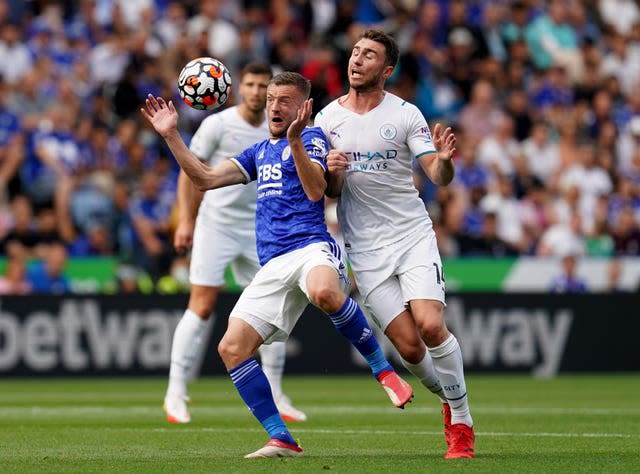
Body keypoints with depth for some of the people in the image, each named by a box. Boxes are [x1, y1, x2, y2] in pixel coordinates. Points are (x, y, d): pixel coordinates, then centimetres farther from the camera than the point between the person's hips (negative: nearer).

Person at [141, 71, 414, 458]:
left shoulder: (311, 138, 6)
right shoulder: (260, 152, 27)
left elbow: (315, 191, -12)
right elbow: (205, 179, 25)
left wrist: (295, 139, -22)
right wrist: (172, 135, 18)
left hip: (312, 248, -7)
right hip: (273, 267, 7)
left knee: (324, 292, -43)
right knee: (231, 349, -8)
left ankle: (384, 372, -23)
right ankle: (281, 440, -2)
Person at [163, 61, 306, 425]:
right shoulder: (218, 124, -8)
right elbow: (189, 171, -3)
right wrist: (185, 220, -9)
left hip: (258, 231, 5)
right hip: (216, 225, -5)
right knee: (202, 306, -11)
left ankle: (274, 396, 14)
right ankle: (176, 394, -4)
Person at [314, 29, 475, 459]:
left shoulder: (404, 114, -4)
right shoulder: (328, 118, 5)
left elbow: (439, 177, -9)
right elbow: (328, 192, 11)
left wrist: (445, 161, -32)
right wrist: (331, 173, -11)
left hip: (412, 234, -2)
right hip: (365, 249, 2)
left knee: (431, 326, -20)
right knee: (409, 347, -7)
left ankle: (462, 422, -5)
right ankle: (449, 398, 22)